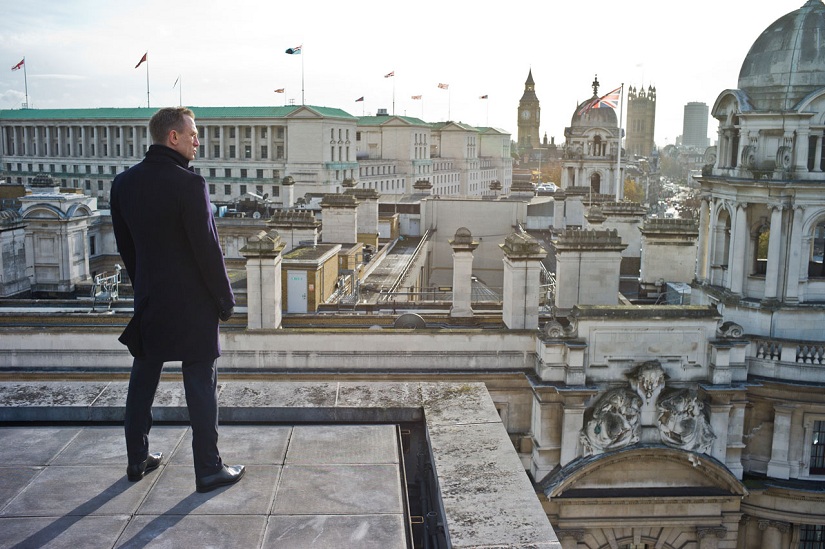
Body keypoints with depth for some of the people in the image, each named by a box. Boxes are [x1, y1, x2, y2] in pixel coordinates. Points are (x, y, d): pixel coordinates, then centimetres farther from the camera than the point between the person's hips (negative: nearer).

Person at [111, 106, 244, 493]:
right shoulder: (188, 184, -20)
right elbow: (207, 250, -18)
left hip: (148, 302, 7)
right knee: (201, 387, 4)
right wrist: (225, 300, -6)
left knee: (142, 381, 18)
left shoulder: (123, 183, 2)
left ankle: (137, 460, 31)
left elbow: (125, 245, 10)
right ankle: (209, 470, 14)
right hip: (192, 304, -7)